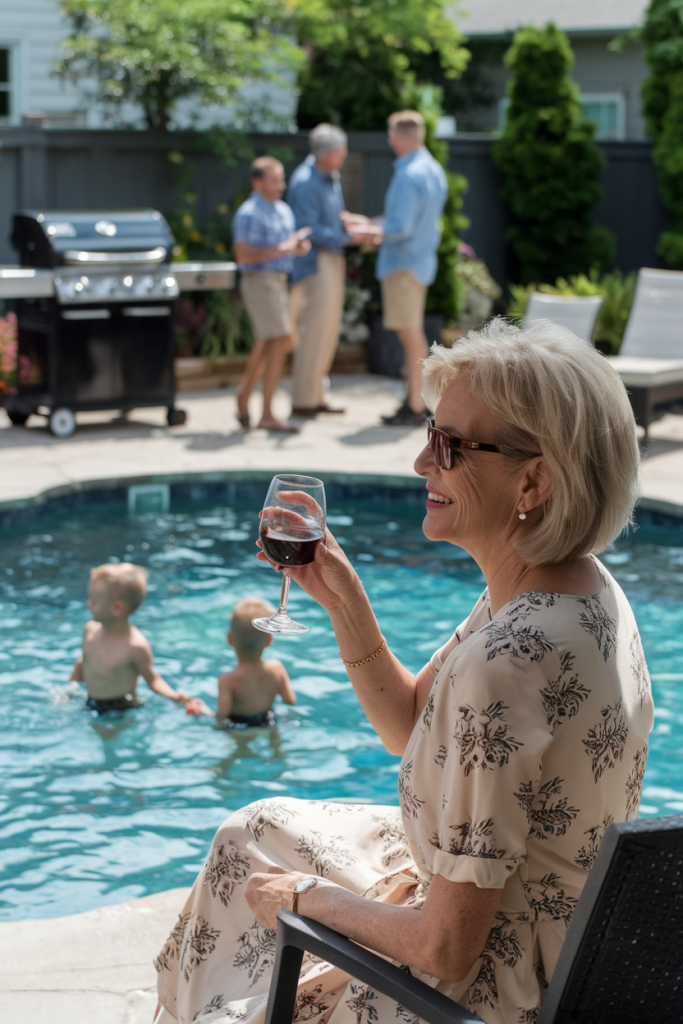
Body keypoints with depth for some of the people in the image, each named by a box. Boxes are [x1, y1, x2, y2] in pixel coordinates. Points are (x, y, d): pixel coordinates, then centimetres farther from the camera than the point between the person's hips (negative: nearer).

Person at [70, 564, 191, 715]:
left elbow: (152, 679, -9)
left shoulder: (136, 645, -20)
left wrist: (174, 695, -25)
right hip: (91, 705, 6)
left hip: (121, 710, -6)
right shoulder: (90, 630, 0)